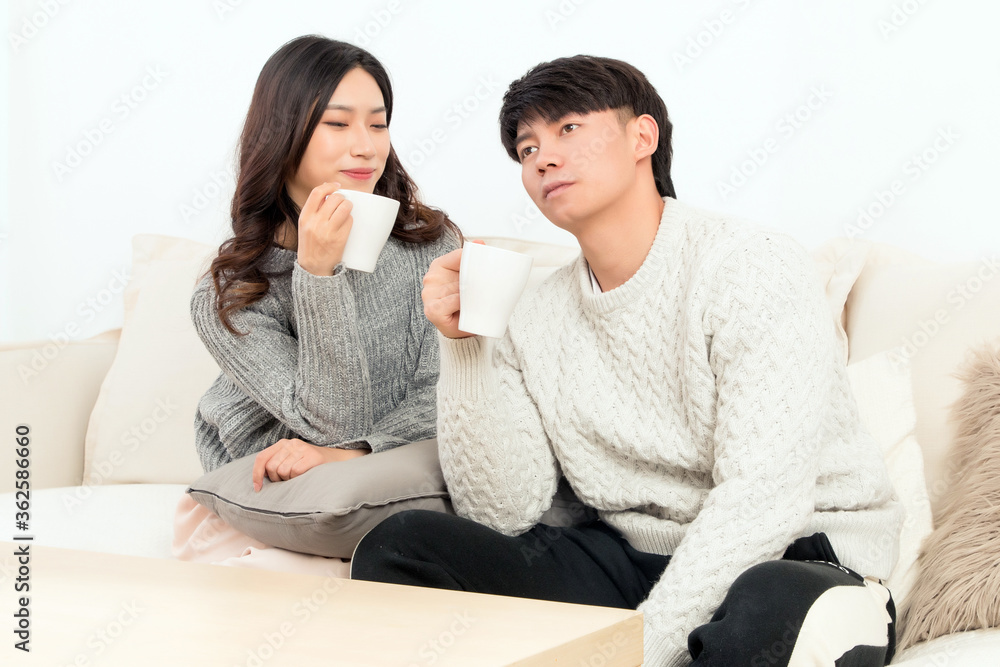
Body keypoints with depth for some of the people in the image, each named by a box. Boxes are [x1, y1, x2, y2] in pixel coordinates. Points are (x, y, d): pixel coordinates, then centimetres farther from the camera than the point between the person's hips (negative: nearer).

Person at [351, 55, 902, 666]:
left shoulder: (756, 271, -11)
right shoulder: (536, 320, 6)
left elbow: (761, 500, -21)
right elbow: (503, 513, -1)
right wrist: (464, 348, -10)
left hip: (797, 557, -4)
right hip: (629, 563, 5)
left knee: (778, 609, -41)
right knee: (398, 544, -10)